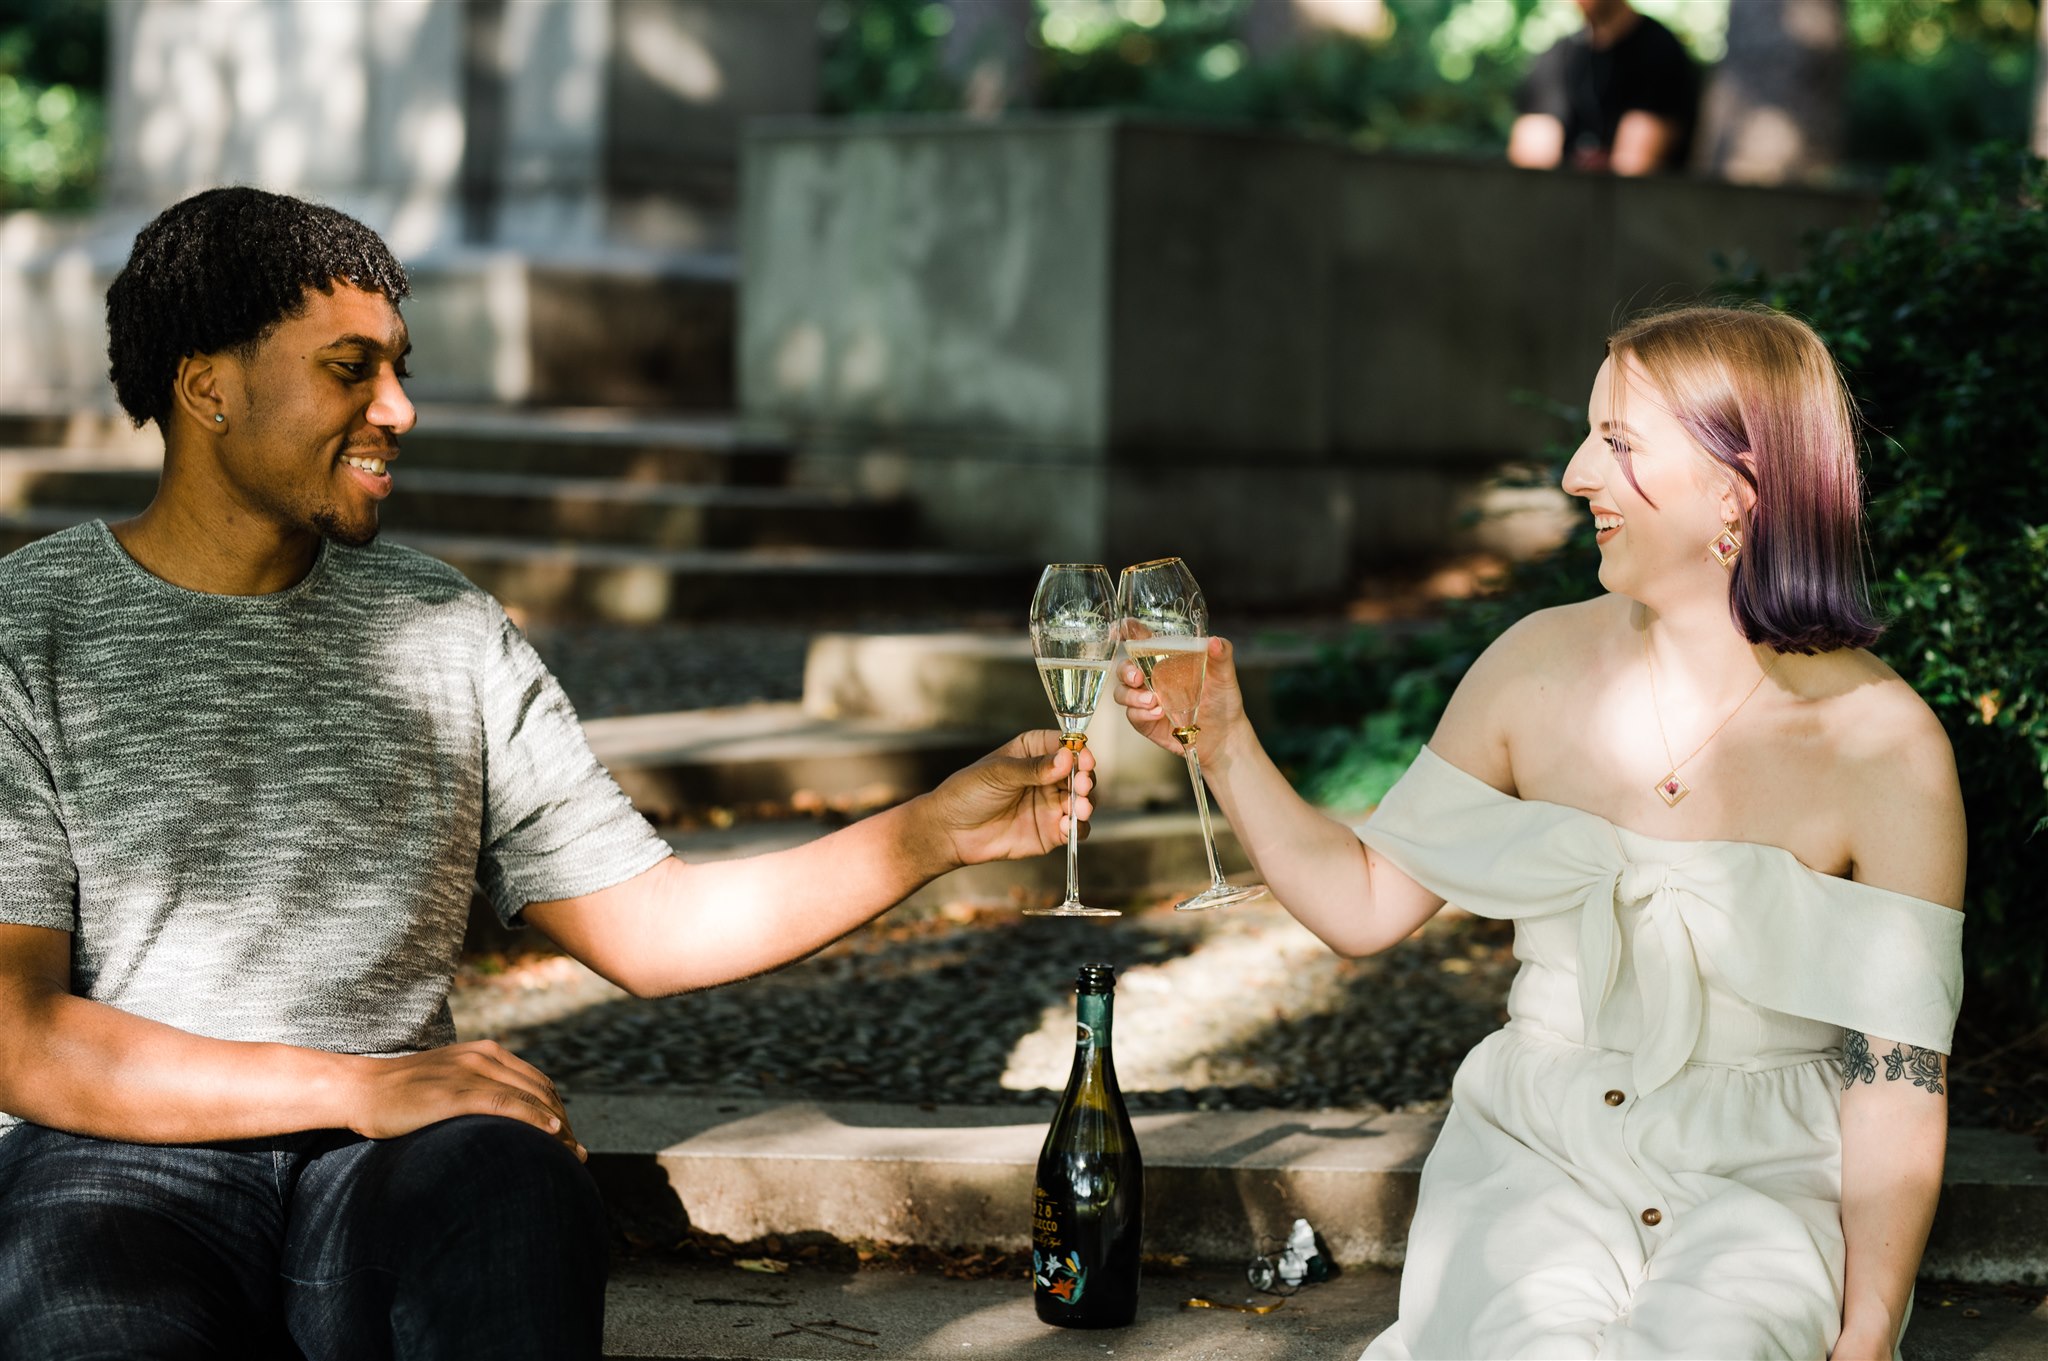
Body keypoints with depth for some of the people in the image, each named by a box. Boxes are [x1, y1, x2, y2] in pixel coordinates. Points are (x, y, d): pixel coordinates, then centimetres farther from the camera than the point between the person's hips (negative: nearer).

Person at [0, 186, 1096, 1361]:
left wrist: (938, 831, 3)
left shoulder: (451, 634, 15)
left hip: (385, 1175, 4)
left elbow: (649, 929, 13)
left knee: (509, 1179, -33)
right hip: (122, 1171, -4)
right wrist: (358, 1088, -16)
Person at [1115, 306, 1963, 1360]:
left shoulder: (1882, 746, -9)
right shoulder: (1539, 668, 1)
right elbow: (1365, 904, 8)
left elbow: (1898, 1076, -8)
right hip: (1535, 1148, 2)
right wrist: (1224, 747, -5)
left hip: (1766, 1181, -2)